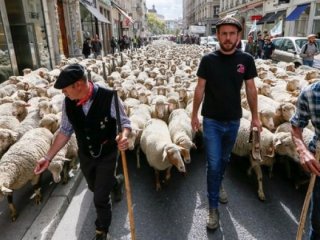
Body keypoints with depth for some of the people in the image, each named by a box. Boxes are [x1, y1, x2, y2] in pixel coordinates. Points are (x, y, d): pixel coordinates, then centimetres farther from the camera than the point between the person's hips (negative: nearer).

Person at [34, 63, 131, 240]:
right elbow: (65, 131, -3)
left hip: (107, 155, -4)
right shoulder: (68, 102, -15)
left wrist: (124, 136, -39)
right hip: (85, 156, 5)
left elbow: (125, 122, -17)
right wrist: (48, 156, -4)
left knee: (100, 198, 2)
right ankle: (115, 181, 62)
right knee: (94, 187, 27)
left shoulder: (108, 97, -29)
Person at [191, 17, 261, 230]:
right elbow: (200, 88, -2)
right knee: (213, 164, 0)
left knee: (225, 159, 21)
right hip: (212, 120, -2)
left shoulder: (246, 60, -5)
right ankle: (213, 207, 15)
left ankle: (219, 184, 49)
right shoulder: (208, 60, -8)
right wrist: (194, 114, 0)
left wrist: (255, 116, 5)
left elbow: (251, 89, 3)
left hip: (234, 120, 2)